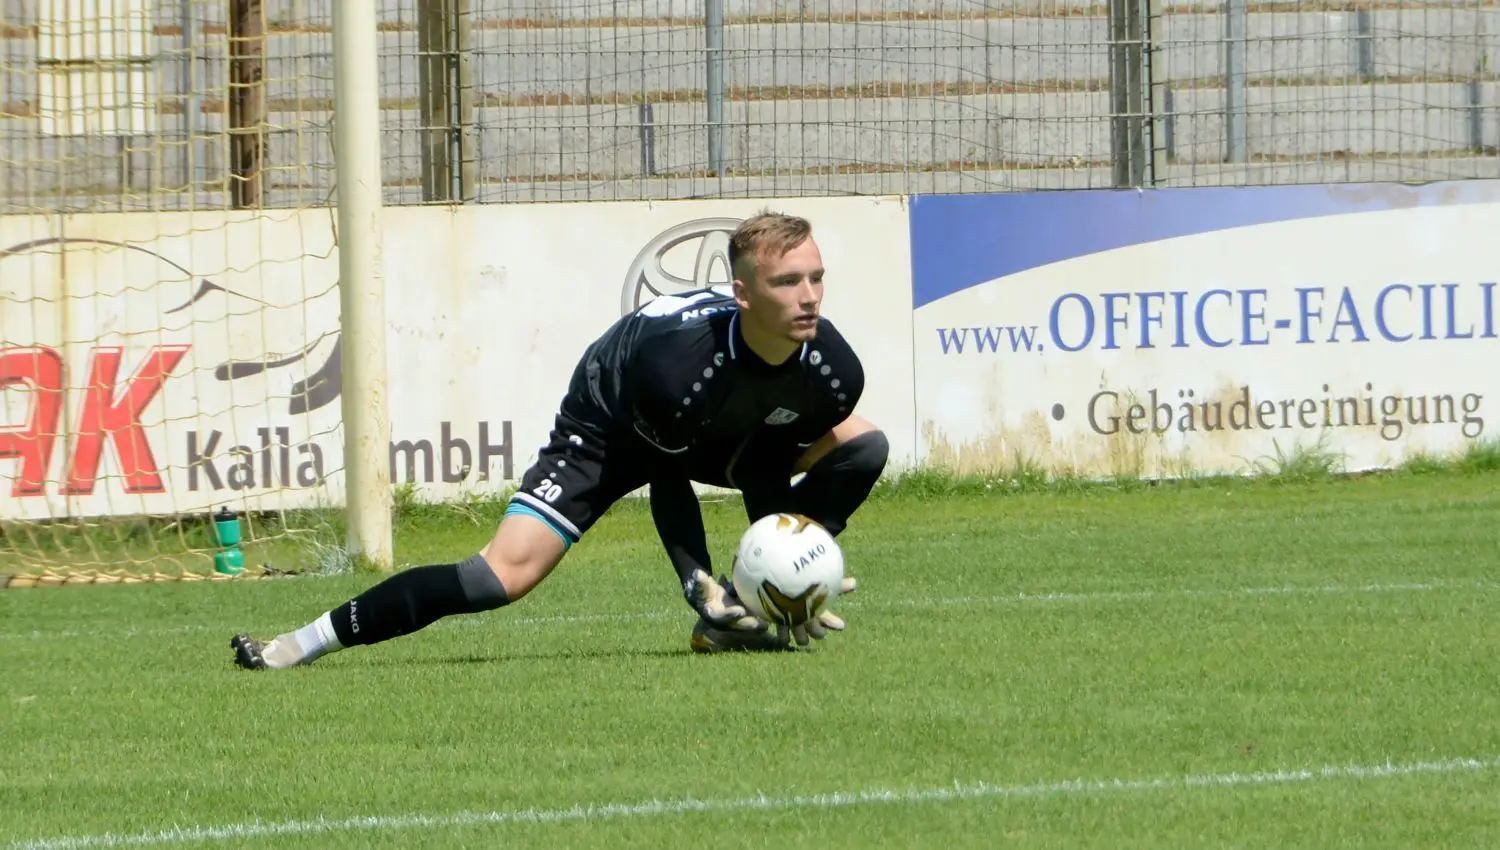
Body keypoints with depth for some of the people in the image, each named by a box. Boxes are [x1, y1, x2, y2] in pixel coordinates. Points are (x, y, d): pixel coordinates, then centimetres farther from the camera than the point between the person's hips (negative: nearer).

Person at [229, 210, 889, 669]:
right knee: (509, 573, -22)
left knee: (862, 447, -7)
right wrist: (700, 583, -33)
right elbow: (666, 481, -26)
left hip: (725, 440, 6)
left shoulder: (830, 370, -26)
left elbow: (770, 470, -9)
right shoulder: (679, 356, -41)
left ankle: (750, 616, -4)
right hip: (610, 428, -6)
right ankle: (303, 643, -15)